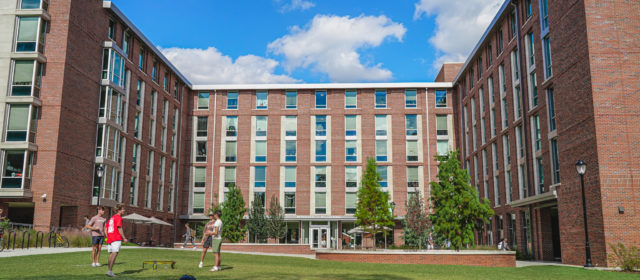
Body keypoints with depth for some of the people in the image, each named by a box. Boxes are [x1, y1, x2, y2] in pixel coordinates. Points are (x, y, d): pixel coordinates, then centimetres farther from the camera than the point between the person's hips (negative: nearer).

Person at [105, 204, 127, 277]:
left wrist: (108, 238, 22)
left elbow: (106, 227, 20)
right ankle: (110, 271, -18)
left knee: (111, 254, 10)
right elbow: (119, 228, -12)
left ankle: (110, 271, 11)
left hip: (109, 239, 9)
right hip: (116, 238, -9)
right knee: (115, 254, -11)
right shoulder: (119, 218, -6)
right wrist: (124, 238, -9)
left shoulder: (112, 218, 20)